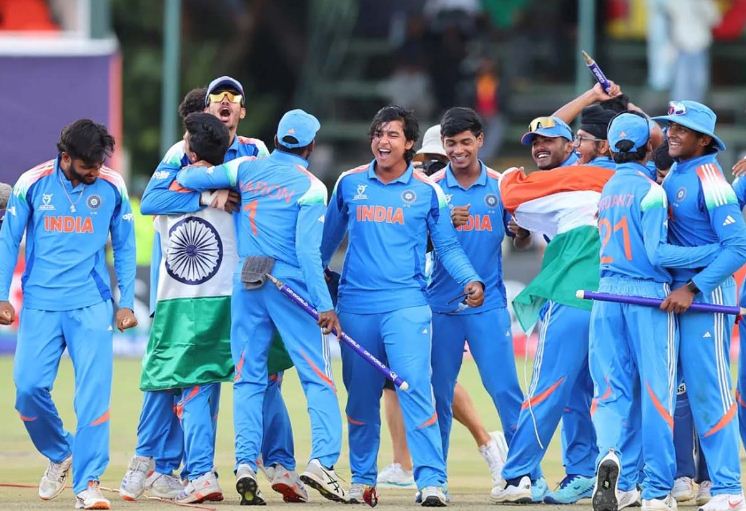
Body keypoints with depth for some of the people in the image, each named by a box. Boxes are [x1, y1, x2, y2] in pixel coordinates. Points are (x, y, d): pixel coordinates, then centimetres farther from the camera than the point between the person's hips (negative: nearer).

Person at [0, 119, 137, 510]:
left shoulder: (112, 187, 1)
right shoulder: (32, 184, -2)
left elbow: (124, 248, 10)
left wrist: (126, 303, 6)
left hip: (91, 306, 0)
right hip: (40, 306, 0)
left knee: (94, 392, -11)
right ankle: (59, 454, 21)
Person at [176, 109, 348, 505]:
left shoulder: (247, 168, 6)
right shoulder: (311, 187, -5)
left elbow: (188, 179, 6)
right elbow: (308, 251, -13)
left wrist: (187, 174, 30)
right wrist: (325, 305, -14)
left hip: (246, 285, 4)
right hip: (291, 287, -4)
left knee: (248, 379, 7)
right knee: (318, 377, -1)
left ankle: (245, 463, -4)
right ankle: (322, 461, -16)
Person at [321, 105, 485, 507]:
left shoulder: (427, 190, 4)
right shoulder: (349, 184, 9)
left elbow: (448, 247, 7)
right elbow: (329, 238, 19)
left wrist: (470, 280, -9)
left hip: (405, 304, -3)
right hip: (356, 304, 3)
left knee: (415, 386, -16)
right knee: (361, 395, 8)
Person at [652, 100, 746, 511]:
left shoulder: (709, 180, -14)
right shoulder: (673, 174, 10)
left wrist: (693, 289, -23)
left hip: (707, 290, -9)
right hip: (676, 289, 9)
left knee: (709, 388, -10)